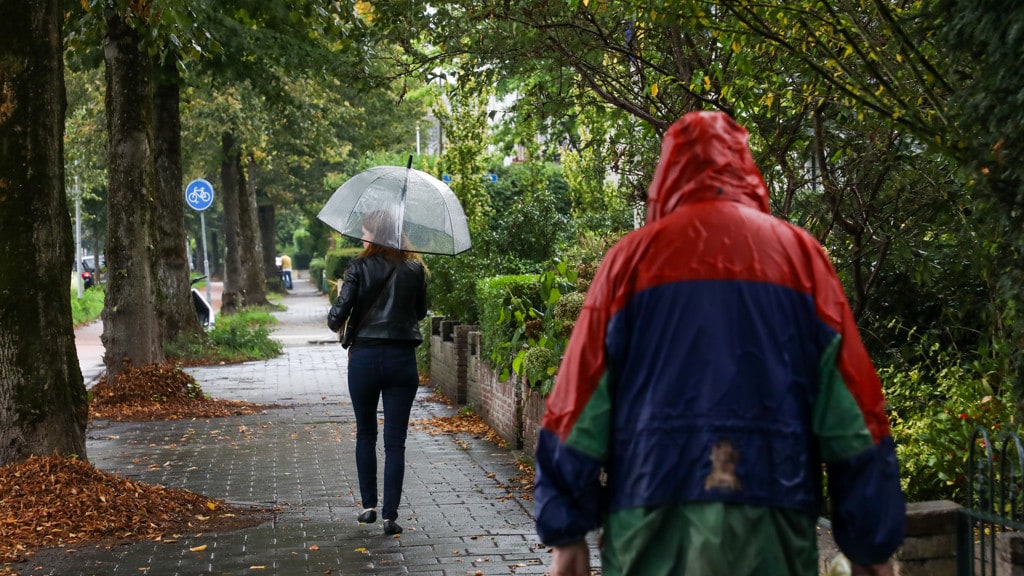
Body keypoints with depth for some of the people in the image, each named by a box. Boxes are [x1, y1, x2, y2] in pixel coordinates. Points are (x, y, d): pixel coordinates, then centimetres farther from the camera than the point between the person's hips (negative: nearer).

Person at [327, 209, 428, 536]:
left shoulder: (360, 268, -6)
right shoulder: (414, 269, 2)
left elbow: (339, 313, -11)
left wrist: (335, 324, 10)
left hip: (364, 357, -1)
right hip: (402, 359, 1)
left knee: (365, 435, 17)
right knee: (395, 442, 4)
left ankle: (369, 505, 20)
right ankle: (390, 515, 1)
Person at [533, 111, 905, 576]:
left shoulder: (634, 256, 4)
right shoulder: (800, 254, 6)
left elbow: (581, 398, 1)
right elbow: (852, 411, 2)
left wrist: (567, 530, 6)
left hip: (654, 517, 0)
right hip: (771, 521, 1)